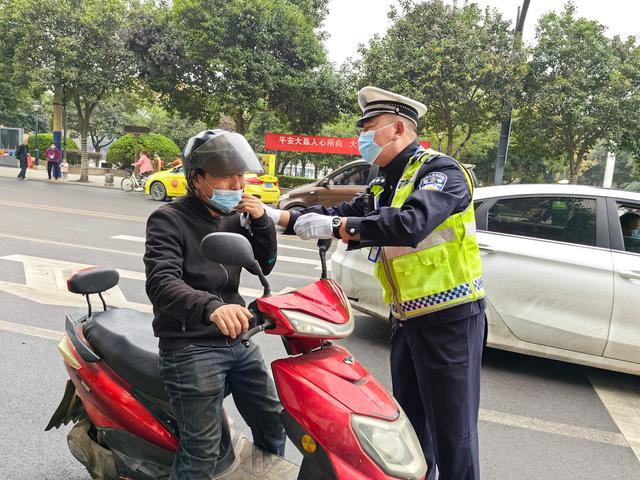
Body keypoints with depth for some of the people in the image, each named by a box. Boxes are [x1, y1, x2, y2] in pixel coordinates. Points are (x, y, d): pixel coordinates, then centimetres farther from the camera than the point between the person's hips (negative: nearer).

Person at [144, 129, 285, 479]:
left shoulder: (234, 218, 8)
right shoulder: (168, 220, -13)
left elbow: (264, 265, 13)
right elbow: (161, 284, -27)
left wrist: (262, 222, -5)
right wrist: (211, 306, -47)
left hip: (238, 340, 7)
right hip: (191, 348, -7)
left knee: (272, 424, 18)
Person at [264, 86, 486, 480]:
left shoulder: (441, 171, -13)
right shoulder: (384, 187, 14)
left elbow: (411, 224, -31)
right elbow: (339, 215, 11)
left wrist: (334, 226, -29)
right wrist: (278, 216, 1)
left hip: (450, 318, -8)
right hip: (406, 318, 8)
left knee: (452, 431, 2)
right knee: (409, 422, 20)